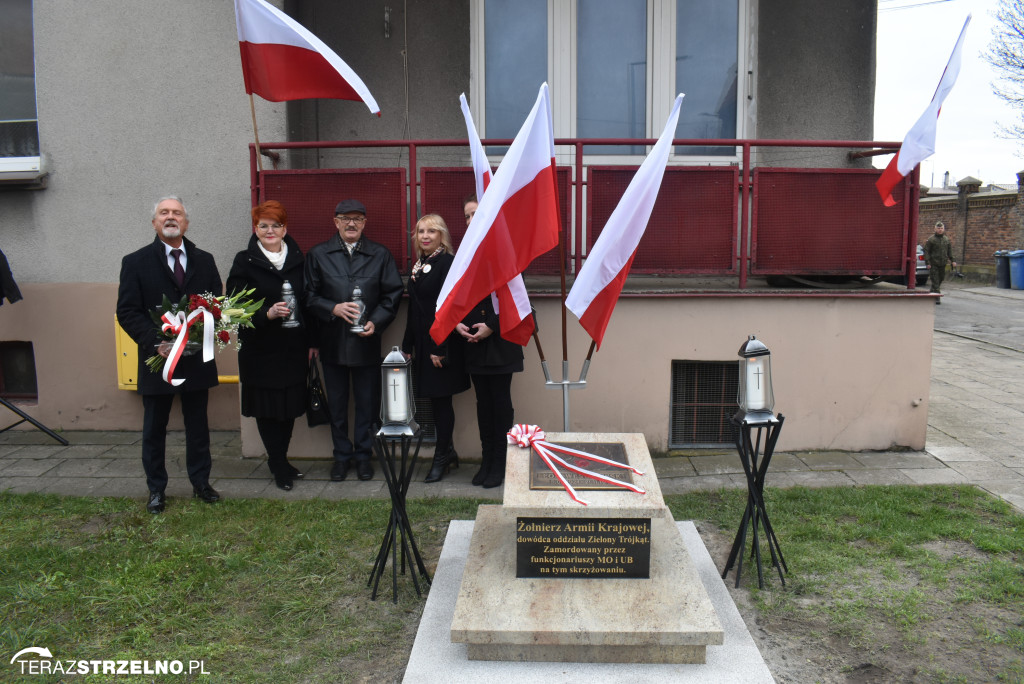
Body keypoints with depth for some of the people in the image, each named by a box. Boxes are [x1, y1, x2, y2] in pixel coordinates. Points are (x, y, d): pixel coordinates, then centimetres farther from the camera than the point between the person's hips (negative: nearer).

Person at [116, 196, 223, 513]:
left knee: (198, 425, 12)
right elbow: (127, 311, -6)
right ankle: (156, 488, 24)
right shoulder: (136, 262, 0)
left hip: (197, 358, 2)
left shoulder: (204, 260, 7)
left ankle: (200, 482, 26)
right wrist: (156, 342, -19)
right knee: (154, 428, 10)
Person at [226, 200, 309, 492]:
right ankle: (280, 466, 16)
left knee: (290, 405, 9)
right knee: (267, 407, 3)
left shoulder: (297, 258, 8)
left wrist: (310, 342, 9)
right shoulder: (245, 261, -3)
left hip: (293, 347, 4)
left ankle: (279, 460, 26)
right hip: (261, 348, -3)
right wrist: (267, 313, -24)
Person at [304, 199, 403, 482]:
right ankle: (341, 455, 25)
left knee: (367, 402, 8)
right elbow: (309, 297, 1)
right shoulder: (318, 255, 5)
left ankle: (363, 455, 23)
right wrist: (334, 309, -16)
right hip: (332, 342, 0)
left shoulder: (380, 255, 6)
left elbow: (392, 294, 3)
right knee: (337, 404, 11)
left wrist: (376, 322, -11)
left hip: (367, 341, 0)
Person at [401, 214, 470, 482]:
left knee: (441, 398, 0)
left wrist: (440, 348, -19)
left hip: (442, 343, -7)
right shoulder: (418, 265, 13)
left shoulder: (448, 263, -11)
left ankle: (442, 457, 12)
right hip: (422, 342, 7)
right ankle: (448, 451, 25)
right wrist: (407, 345, 15)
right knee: (436, 400, 12)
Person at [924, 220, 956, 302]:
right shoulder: (931, 240, -3)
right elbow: (926, 251, -5)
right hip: (933, 264, -5)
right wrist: (927, 262, -13)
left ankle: (932, 293, 29)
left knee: (941, 279, 11)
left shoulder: (947, 239, 12)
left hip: (942, 264, 5)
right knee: (935, 281, -7)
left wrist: (952, 261, 9)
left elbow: (950, 251, 18)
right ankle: (937, 298, -8)